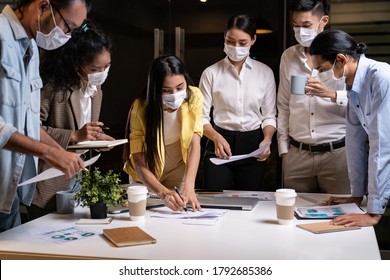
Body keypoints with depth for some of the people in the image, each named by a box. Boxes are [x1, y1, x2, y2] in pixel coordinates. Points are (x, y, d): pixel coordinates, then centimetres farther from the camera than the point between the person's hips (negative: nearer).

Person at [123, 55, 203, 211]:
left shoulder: (194, 97, -24)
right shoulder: (141, 108, -31)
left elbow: (195, 145, -26)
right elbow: (139, 163, -31)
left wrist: (188, 186, -41)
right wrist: (163, 192, -48)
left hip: (179, 171, 2)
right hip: (147, 176, -2)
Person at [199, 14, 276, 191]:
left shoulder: (265, 72, 3)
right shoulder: (211, 73, -1)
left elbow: (269, 115, 6)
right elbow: (202, 117, -2)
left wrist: (267, 139, -13)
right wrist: (217, 138, -21)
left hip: (253, 145, 2)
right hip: (220, 144, -1)